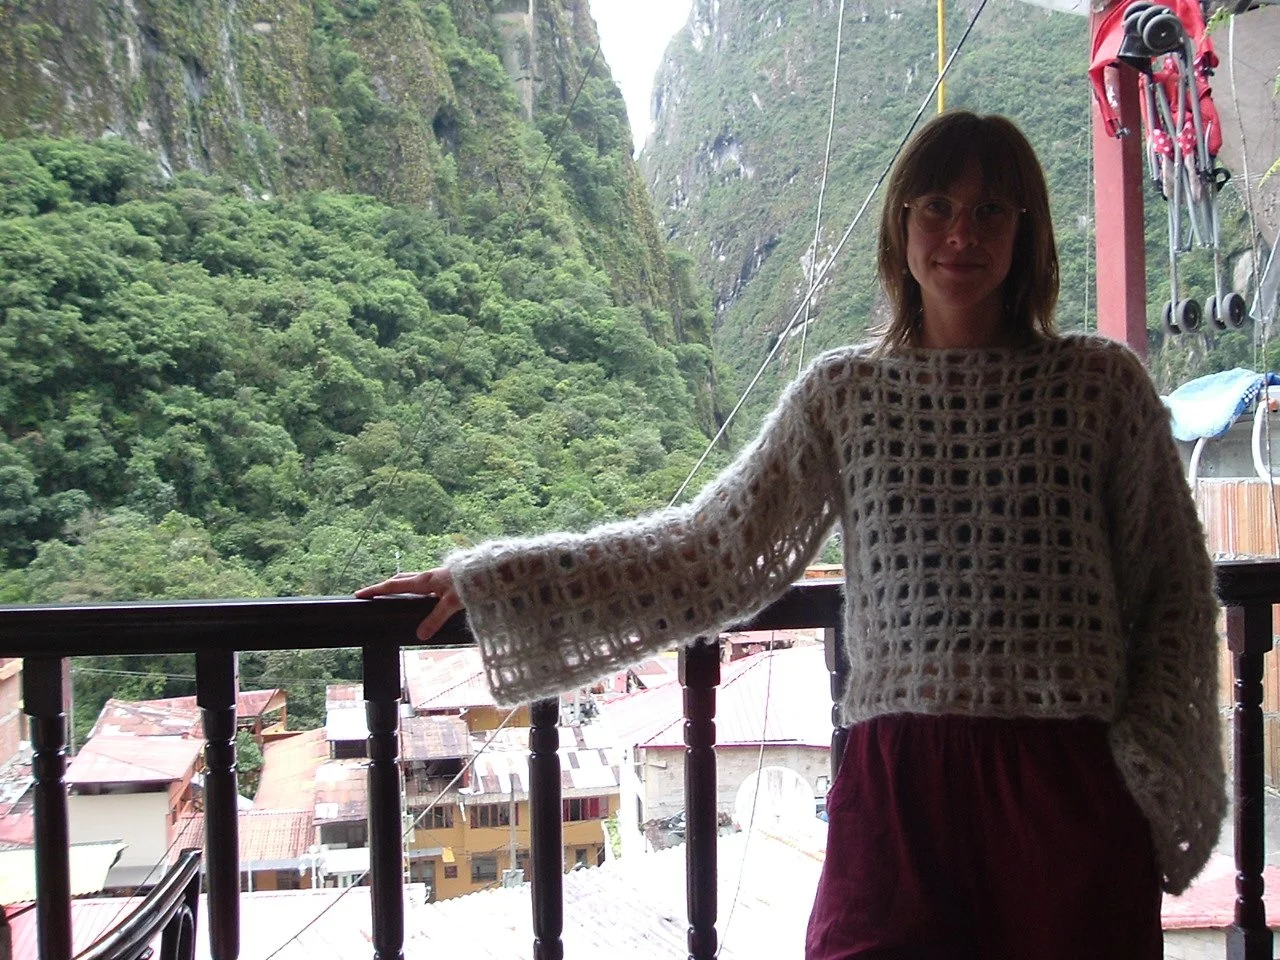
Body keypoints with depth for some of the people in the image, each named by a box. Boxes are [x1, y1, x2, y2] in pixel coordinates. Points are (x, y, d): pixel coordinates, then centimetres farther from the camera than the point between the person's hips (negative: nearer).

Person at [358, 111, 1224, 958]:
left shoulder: (1102, 382, 2)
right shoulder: (844, 392, 3)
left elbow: (1176, 588, 7)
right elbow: (711, 552, 2)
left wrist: (1150, 768, -3)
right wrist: (487, 584, -1)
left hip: (1071, 788, 1)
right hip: (898, 778, 0)